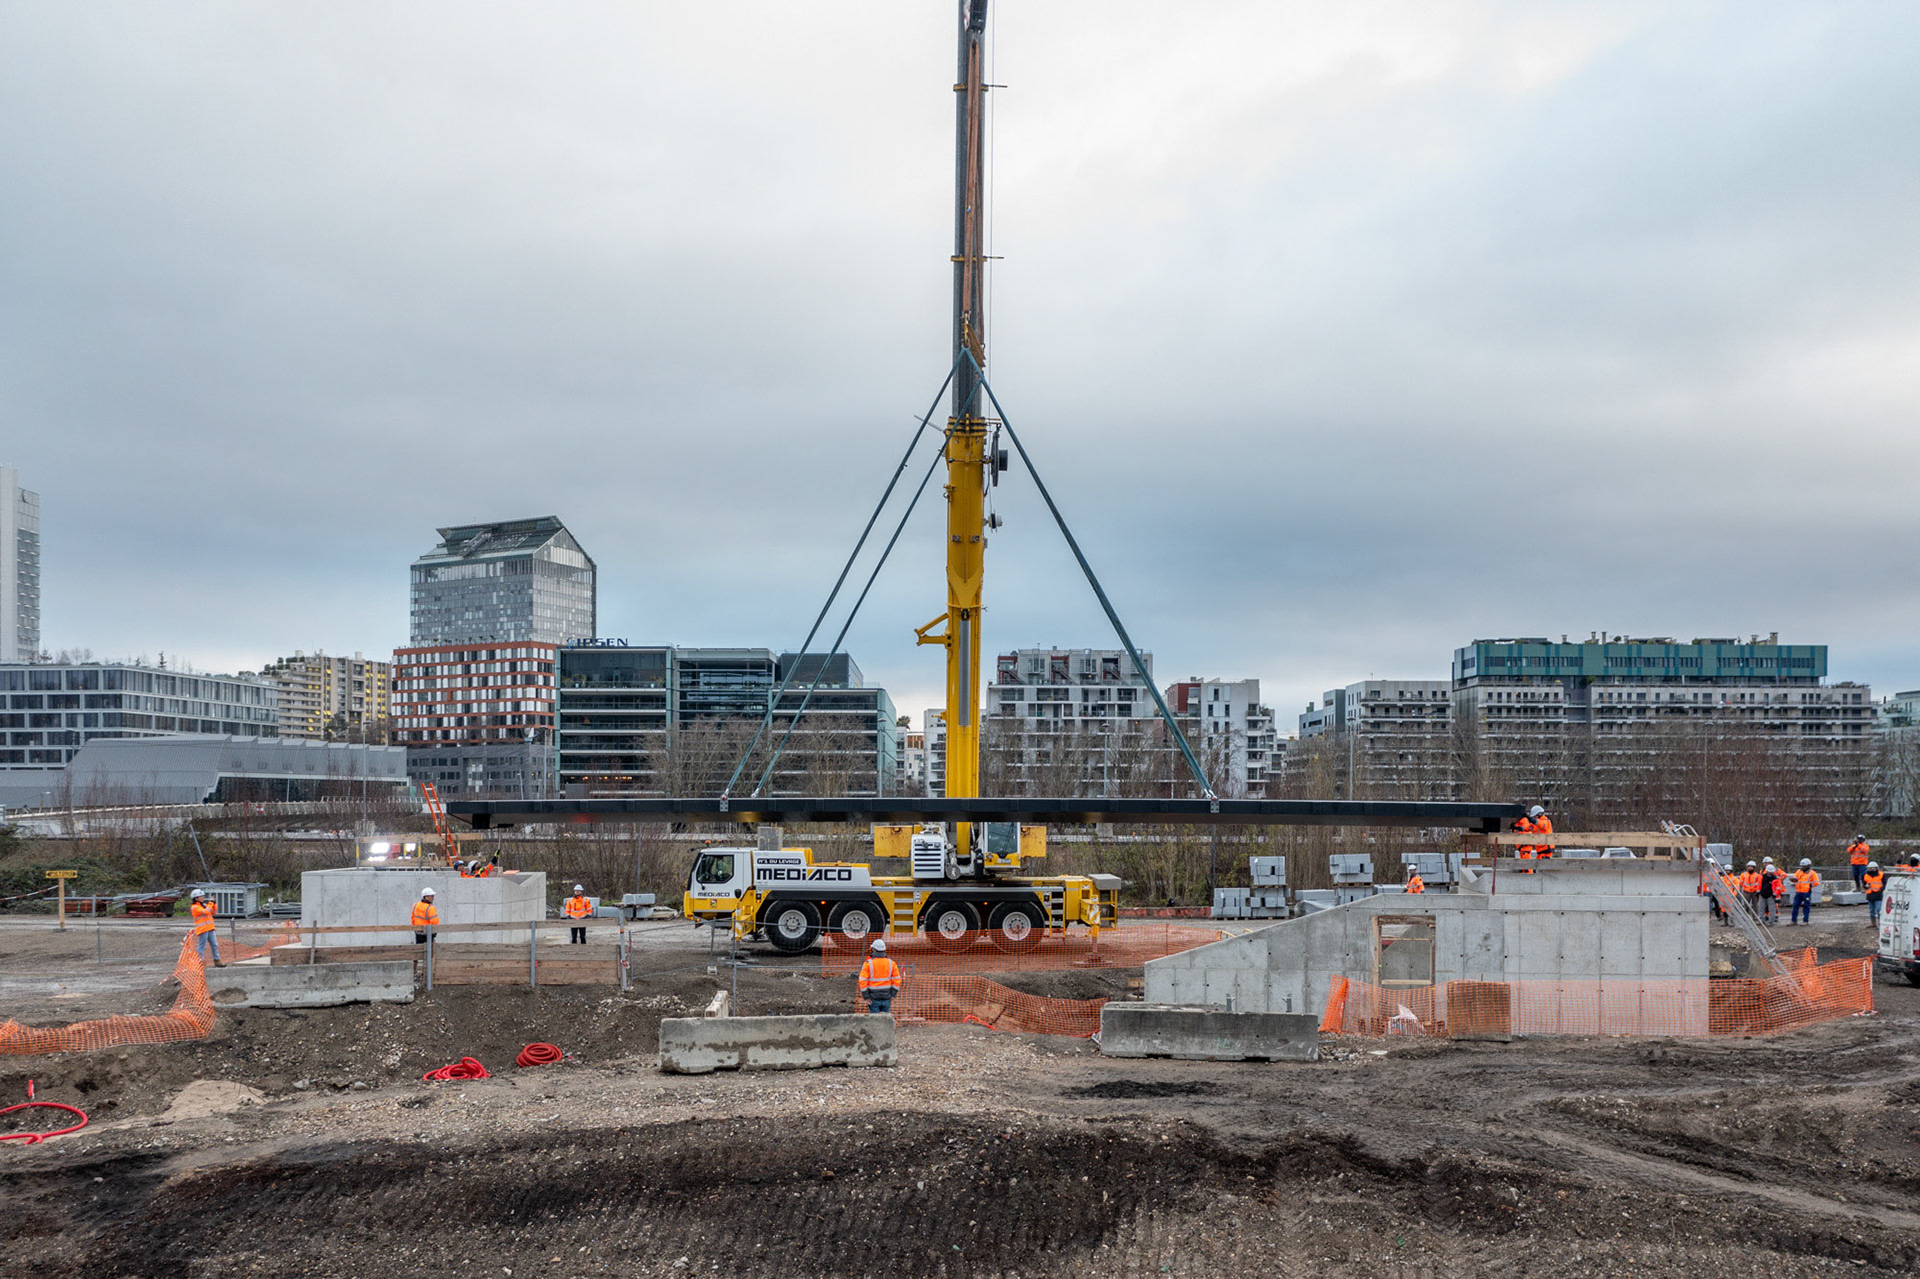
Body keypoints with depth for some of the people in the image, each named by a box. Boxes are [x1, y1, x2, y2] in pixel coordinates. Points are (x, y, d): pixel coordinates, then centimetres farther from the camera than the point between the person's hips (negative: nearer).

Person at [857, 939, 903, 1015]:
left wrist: (866, 997, -7)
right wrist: (893, 996, 3)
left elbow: (862, 981, -12)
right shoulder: (891, 963, 0)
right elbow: (897, 980, -1)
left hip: (874, 998, -2)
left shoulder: (868, 964, -8)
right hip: (886, 997, 2)